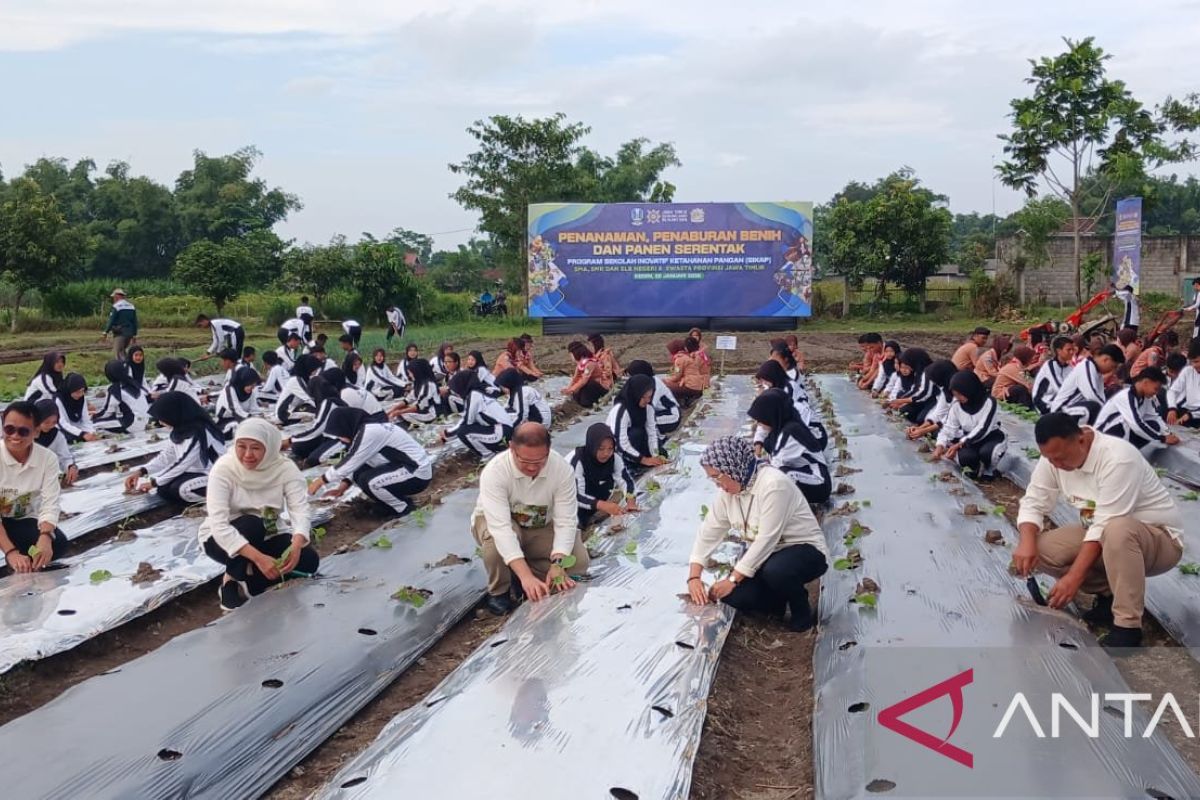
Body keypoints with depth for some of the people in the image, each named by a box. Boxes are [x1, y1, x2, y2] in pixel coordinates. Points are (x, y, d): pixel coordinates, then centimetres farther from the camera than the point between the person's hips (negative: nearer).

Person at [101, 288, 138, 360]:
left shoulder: (116, 306, -8)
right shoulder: (131, 306, 12)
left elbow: (111, 321, -12)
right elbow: (135, 322, 13)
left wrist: (105, 332, -10)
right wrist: (134, 335, 17)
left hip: (120, 333, -7)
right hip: (129, 333, 7)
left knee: (117, 354, -6)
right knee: (121, 351, 21)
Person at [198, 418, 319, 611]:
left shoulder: (285, 468, -17)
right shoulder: (223, 468, -24)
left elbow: (300, 510, -26)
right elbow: (218, 525, -33)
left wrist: (296, 545, -48)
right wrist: (258, 557, -43)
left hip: (263, 537, 3)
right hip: (222, 539, -3)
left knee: (309, 560, -20)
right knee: (251, 524, -35)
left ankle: (246, 582, -4)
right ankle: (232, 581, -13)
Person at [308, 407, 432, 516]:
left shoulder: (370, 431, -22)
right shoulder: (365, 429, 7)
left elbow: (348, 462, -17)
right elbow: (355, 463, 13)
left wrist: (322, 480, -7)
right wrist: (343, 485, 2)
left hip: (418, 474, -10)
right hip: (404, 468, 10)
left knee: (368, 481, -23)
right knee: (358, 474, 3)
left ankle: (405, 509, -5)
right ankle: (398, 500, 12)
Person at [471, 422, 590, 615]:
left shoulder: (563, 469, -26)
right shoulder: (494, 472, -34)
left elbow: (565, 522, -26)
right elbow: (501, 528, -43)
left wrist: (557, 565, -42)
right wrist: (526, 576, -52)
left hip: (542, 527, 3)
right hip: (496, 522, -3)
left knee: (578, 562, -19)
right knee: (497, 539, -38)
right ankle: (498, 591, -8)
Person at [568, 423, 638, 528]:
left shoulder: (614, 457, -16)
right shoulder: (577, 461, -31)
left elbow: (626, 480, -15)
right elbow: (575, 496, -36)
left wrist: (631, 501, -35)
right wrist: (603, 505, -48)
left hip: (596, 496, 6)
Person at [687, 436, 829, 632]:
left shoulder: (774, 484, -28)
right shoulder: (728, 490, -4)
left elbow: (767, 540, -30)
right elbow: (708, 532, -1)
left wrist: (732, 579, -28)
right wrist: (694, 577, -13)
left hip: (804, 549, -7)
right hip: (762, 554, 7)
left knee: (774, 571, -38)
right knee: (733, 596, -18)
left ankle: (803, 612, -8)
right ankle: (780, 599, 11)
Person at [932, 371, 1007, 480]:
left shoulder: (988, 403, -21)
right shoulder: (956, 405, -6)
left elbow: (982, 430, -26)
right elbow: (948, 427, -5)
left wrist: (959, 444, -31)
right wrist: (940, 445, -24)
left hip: (991, 437, -3)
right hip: (969, 439, 3)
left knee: (986, 452, -38)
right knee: (965, 456, -32)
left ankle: (989, 471, -4)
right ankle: (973, 467, 4)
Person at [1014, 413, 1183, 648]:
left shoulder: (1118, 459, -30)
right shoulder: (1055, 456, -9)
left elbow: (1106, 526, -31)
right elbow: (1033, 503, -6)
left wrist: (1074, 577, -33)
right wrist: (1027, 542, -26)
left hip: (1159, 539, -7)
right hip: (1103, 537, 7)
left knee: (1117, 531, -41)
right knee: (1040, 548, -15)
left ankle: (1127, 627, -30)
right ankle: (1111, 593, 2)